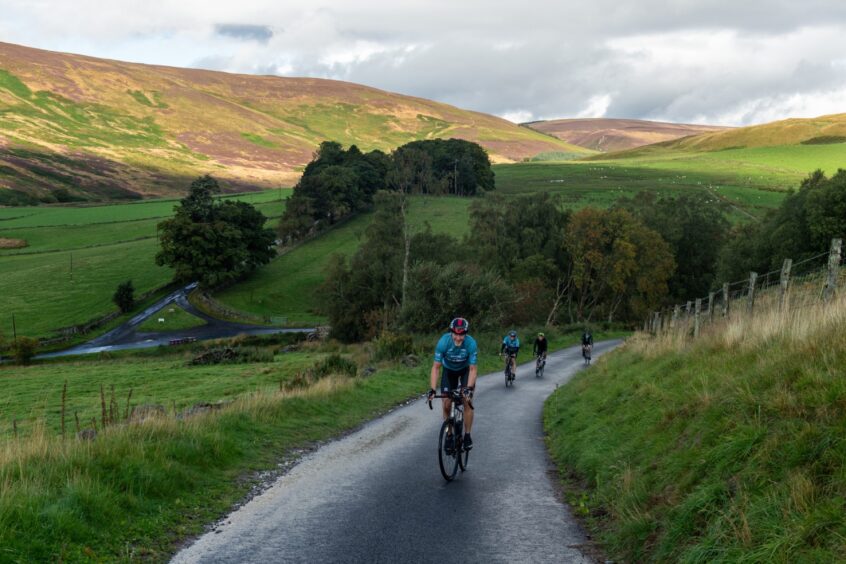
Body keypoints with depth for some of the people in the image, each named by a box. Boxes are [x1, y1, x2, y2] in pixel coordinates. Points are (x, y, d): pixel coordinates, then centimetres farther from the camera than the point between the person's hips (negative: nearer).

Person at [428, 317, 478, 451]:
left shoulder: (471, 343, -33)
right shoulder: (443, 342, -33)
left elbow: (473, 369, -28)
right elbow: (436, 367, -28)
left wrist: (469, 388, -42)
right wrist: (432, 389, -36)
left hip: (466, 370, -1)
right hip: (449, 371, 1)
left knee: (467, 401, -16)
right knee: (447, 404, -7)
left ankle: (467, 435, -1)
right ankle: (449, 435, 9)